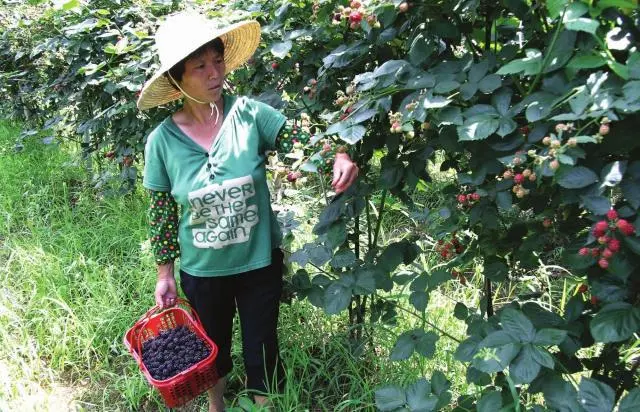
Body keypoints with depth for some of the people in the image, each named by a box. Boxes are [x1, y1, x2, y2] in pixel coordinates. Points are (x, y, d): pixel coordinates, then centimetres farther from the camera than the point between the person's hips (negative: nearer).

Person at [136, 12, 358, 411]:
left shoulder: (249, 114, -15)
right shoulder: (162, 140, -13)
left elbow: (304, 143, -15)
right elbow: (161, 212, -3)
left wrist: (338, 157, -38)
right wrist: (165, 273, 3)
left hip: (260, 262, -1)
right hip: (201, 271, 1)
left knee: (262, 352, 15)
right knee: (212, 351, 25)